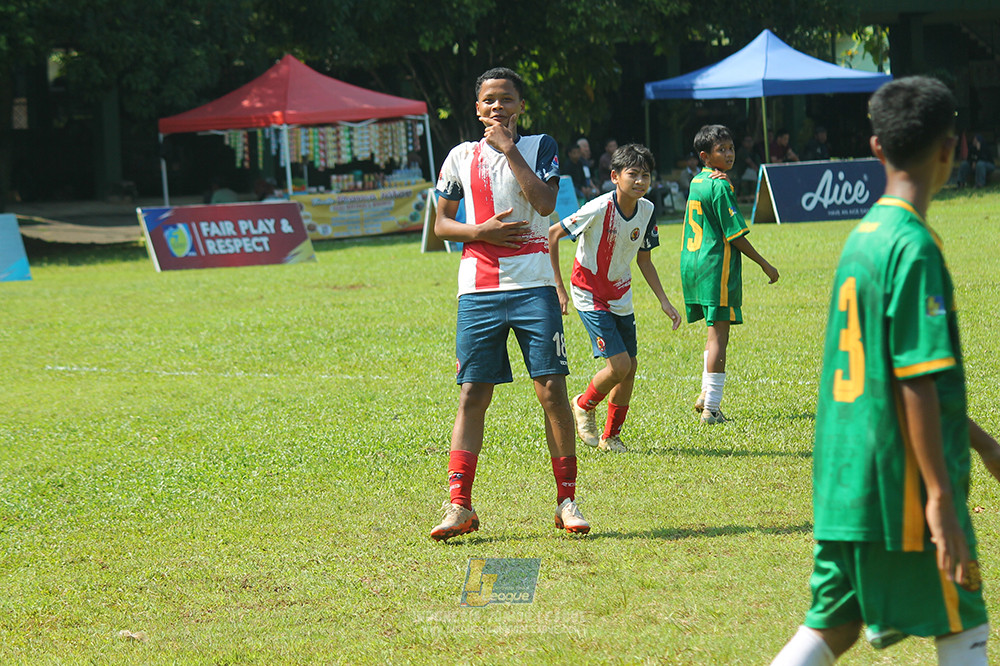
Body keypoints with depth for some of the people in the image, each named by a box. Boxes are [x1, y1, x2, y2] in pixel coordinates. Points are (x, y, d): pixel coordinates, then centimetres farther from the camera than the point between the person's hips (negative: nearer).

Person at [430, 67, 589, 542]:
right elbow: (440, 224, 13)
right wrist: (481, 231, -5)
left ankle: (566, 500, 3)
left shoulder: (540, 147, 6)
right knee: (472, 395, -2)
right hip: (478, 290, 1)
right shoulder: (461, 157, 11)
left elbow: (545, 203, -11)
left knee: (552, 389, -6)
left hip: (533, 285, -1)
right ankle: (459, 506, -1)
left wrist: (509, 149, -10)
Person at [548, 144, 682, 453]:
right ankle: (584, 405, 14)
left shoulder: (646, 210, -5)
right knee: (619, 364, -16)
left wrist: (664, 301, 2)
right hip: (590, 296, -7)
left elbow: (644, 260, 8)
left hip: (621, 297, 7)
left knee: (630, 367, 5)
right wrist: (558, 287, -16)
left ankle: (610, 436, 21)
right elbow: (552, 234, -17)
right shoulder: (599, 210, -25)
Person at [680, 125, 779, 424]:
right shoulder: (720, 186, -14)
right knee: (719, 334, -5)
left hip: (692, 264, 9)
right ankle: (711, 408, -6)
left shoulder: (696, 182, 12)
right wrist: (764, 265, -7)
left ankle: (706, 394, 19)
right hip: (717, 267, -9)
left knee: (716, 329, 22)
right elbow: (735, 235, -13)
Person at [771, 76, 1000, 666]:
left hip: (844, 479, 8)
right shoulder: (914, 247, -16)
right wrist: (941, 497, -19)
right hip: (902, 484, -8)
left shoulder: (864, 235, 11)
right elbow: (916, 384, -20)